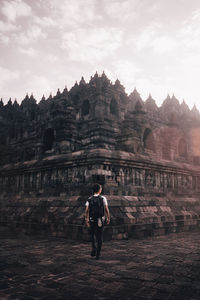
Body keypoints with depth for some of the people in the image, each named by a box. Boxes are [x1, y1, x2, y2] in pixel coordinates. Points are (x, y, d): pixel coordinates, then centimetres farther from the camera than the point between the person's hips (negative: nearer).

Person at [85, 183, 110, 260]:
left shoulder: (89, 199, 2)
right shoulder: (103, 198, -3)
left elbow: (87, 210, -7)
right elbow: (106, 209, -7)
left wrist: (86, 220, -6)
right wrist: (108, 218, 2)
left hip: (92, 220, 1)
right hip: (100, 220, -1)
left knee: (92, 235, 21)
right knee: (99, 237, 8)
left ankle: (94, 248, 2)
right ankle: (98, 254, 11)